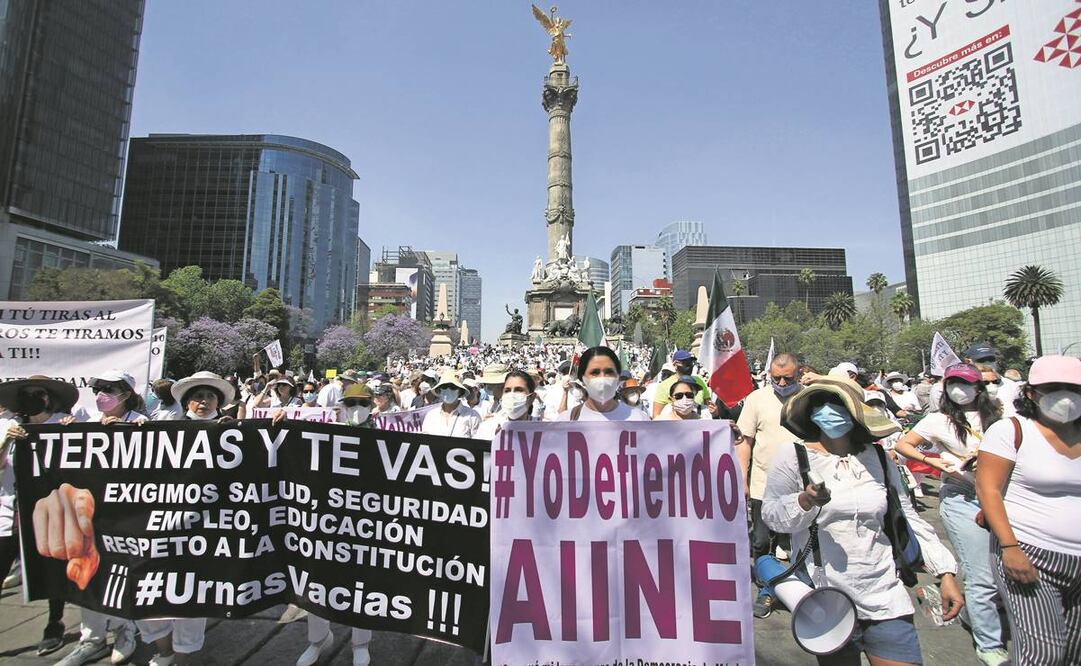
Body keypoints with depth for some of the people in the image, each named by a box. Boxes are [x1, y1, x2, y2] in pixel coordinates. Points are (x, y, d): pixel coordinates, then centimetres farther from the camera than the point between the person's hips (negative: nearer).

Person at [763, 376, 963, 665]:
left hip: (885, 598, 4)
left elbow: (907, 518, 12)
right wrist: (805, 501, -26)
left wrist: (946, 571, 7)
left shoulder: (877, 458, 7)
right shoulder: (792, 454, -6)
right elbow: (771, 514, -9)